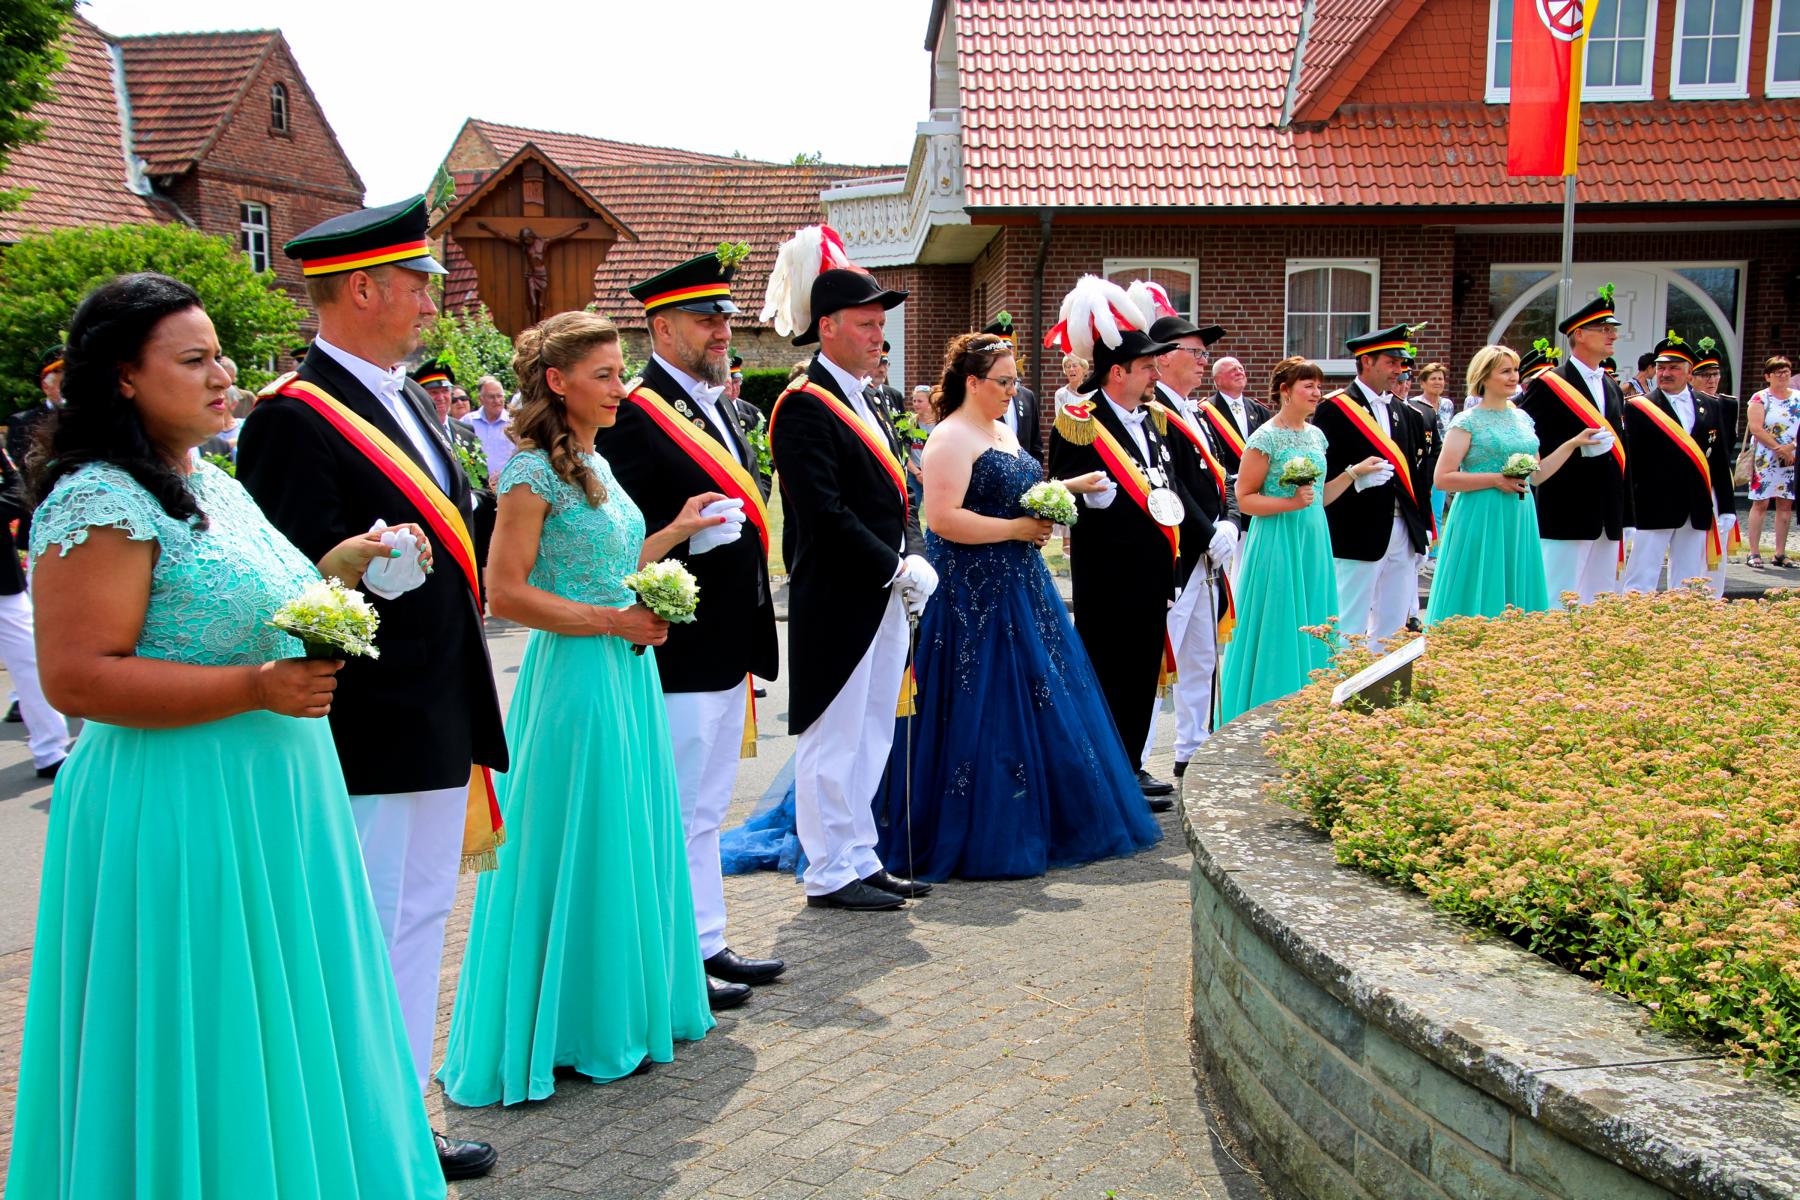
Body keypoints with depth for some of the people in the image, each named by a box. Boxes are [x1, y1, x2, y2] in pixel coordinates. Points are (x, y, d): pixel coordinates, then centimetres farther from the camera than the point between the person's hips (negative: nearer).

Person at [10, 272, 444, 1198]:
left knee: (279, 1036, 18)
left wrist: (331, 572, 7)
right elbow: (76, 677, -20)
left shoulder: (216, 487, 12)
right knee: (197, 1060, 4)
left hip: (272, 800, 9)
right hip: (177, 814, -9)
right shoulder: (99, 502, -15)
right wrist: (256, 689, -24)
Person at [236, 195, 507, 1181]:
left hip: (437, 726, 9)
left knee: (420, 923, 17)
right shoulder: (294, 417, -14)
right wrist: (367, 571, -32)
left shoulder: (406, 400, 14)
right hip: (363, 738, -9)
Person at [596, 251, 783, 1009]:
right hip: (677, 655, -9)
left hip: (726, 650, 10)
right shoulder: (632, 416, -13)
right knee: (676, 816, 1)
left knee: (706, 810, 18)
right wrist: (686, 535, -29)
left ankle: (708, 945, 30)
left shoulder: (716, 406, 16)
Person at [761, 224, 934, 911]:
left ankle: (860, 860, 27)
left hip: (882, 601, 9)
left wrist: (914, 559, 1)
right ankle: (830, 874, 12)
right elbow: (825, 514, -22)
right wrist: (896, 570, -17)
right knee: (833, 742, 1)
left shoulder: (866, 404, 16)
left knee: (870, 739, 16)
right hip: (837, 603, -9)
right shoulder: (804, 406, -14)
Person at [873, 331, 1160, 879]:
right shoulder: (952, 438, -14)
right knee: (986, 710, -4)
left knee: (1033, 702, 13)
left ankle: (1033, 821, 25)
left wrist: (1069, 486, 13)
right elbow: (942, 516, -23)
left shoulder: (1003, 432, 16)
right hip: (976, 597, -10)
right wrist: (1017, 529, -17)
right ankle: (983, 837, 7)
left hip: (1019, 586, 10)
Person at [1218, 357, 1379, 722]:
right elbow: (1245, 499, -12)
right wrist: (1290, 502, -21)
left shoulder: (1316, 435, 11)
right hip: (1278, 543, -7)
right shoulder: (1266, 437, -10)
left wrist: (1354, 472, 9)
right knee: (1278, 635, -2)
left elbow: (1318, 497, 17)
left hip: (1313, 542, 7)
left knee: (1312, 633, 10)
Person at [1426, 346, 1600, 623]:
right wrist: (1496, 479, -16)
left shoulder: (1522, 418, 14)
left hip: (1520, 519, 6)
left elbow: (1535, 476, 18)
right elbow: (1442, 478, -12)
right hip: (1482, 520, -6)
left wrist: (1573, 443, 12)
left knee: (1519, 606, 7)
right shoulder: (1468, 422, -6)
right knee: (1480, 602, -4)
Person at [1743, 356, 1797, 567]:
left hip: (1792, 460, 4)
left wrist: (1791, 447, -11)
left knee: (1785, 504, 4)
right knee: (1760, 503, -5)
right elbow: (1756, 429, -10)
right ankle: (1754, 552, -4)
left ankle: (1780, 553, 8)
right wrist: (1779, 449, -13)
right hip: (1764, 460, -4)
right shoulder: (1760, 399, -1)